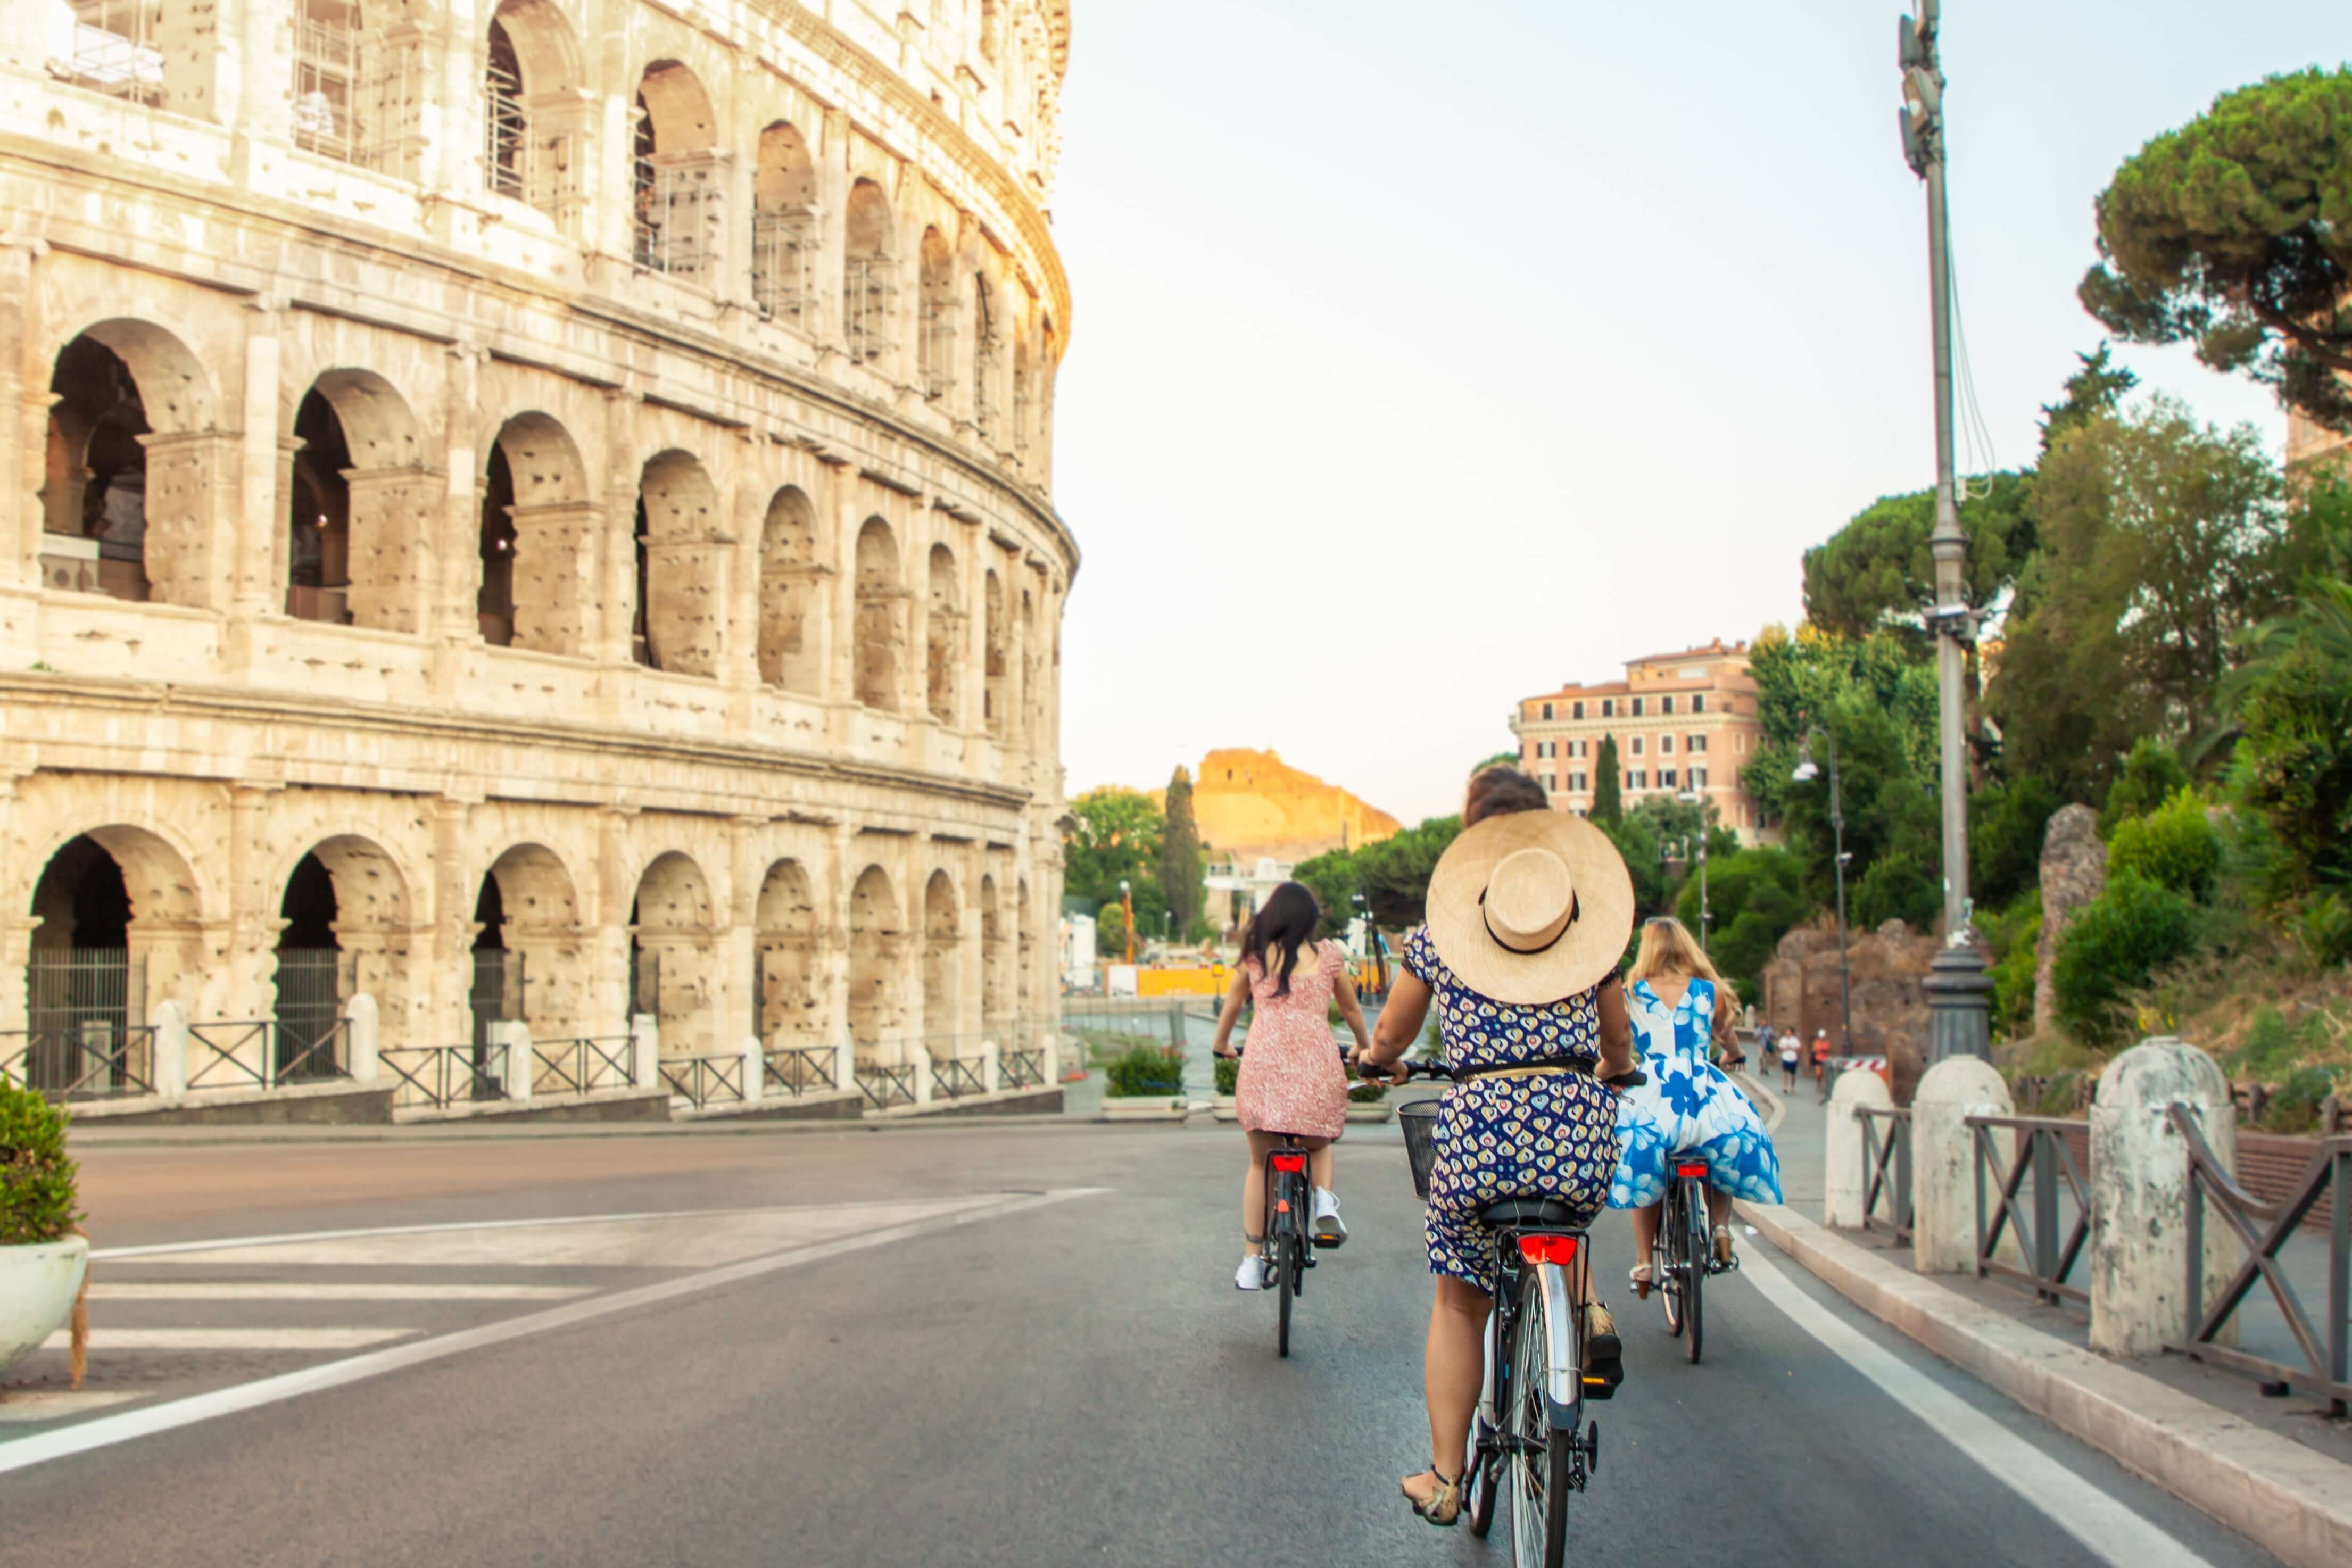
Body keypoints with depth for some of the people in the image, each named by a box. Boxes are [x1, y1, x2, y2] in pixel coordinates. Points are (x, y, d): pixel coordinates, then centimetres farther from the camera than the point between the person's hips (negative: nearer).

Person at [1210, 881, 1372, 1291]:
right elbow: (1352, 1010, 23)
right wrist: (1365, 1048, 41)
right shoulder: (1328, 956, 10)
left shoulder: (1255, 957, 12)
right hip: (1316, 1065, 0)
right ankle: (1325, 1201, -4)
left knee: (1260, 1164, 13)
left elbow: (1231, 1006, 25)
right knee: (1318, 1144, 25)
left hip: (1262, 1064, 0)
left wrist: (1221, 1046, 43)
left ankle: (1252, 1262, 11)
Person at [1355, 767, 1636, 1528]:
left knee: (1458, 1304, 17)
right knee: (1565, 1227, 37)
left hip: (1480, 1123, -2)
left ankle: (1444, 1479, 21)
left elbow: (1391, 1037, 21)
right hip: (1583, 1127, 2)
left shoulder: (1436, 932, 8)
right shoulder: (1593, 931, 13)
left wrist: (1375, 1061, 44)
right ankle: (1588, 1312, 9)